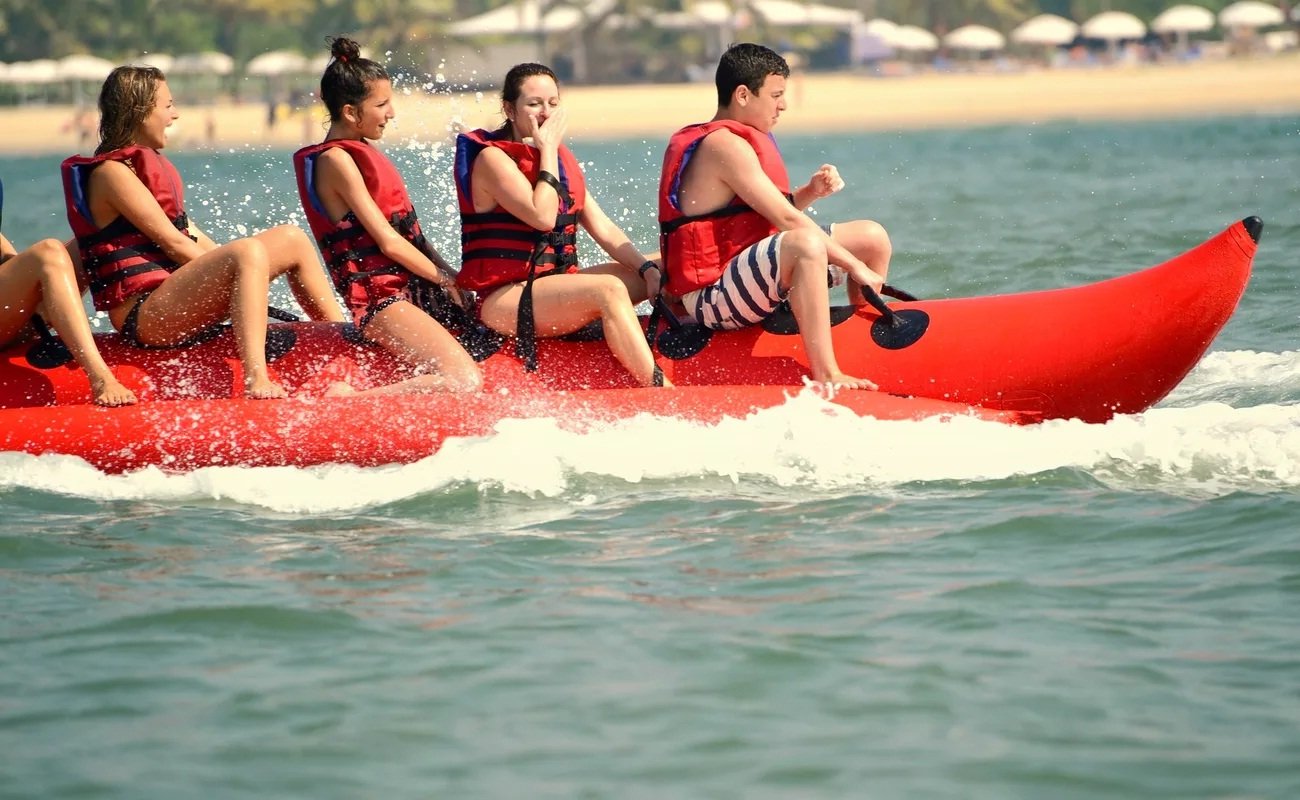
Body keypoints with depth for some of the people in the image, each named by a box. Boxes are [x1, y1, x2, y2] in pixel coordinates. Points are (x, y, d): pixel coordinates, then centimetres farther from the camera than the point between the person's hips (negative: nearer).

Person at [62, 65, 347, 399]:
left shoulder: (145, 164, 21)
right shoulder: (111, 172, -9)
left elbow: (192, 237, 19)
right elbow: (171, 241, -14)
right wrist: (228, 271, -11)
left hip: (174, 295, 11)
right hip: (143, 317, -10)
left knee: (292, 239, 11)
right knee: (248, 253, -33)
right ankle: (257, 384, -48)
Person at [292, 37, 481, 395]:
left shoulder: (359, 152, 18)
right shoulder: (335, 160, -11)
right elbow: (388, 242, -14)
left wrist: (448, 276, 6)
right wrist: (445, 280, -6)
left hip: (405, 290, 10)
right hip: (376, 296, -10)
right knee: (465, 381, -26)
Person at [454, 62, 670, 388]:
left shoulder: (562, 160, 16)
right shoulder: (492, 158, -9)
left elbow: (603, 228, 10)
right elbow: (542, 217, -23)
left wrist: (648, 268, -5)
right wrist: (548, 150, -13)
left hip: (555, 282, 9)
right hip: (502, 298, -9)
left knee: (661, 273, 2)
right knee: (608, 290, -31)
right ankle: (661, 392, -39)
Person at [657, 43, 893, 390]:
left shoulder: (740, 140, 15)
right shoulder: (725, 146, -17)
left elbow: (772, 212, 18)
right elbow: (786, 220, -20)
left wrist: (811, 192, -1)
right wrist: (855, 266, -16)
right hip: (712, 295, -11)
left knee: (872, 237, 12)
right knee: (804, 244, -39)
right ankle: (826, 377, -42)